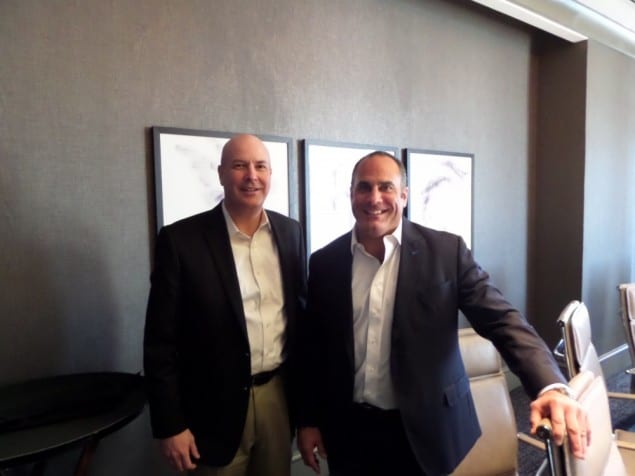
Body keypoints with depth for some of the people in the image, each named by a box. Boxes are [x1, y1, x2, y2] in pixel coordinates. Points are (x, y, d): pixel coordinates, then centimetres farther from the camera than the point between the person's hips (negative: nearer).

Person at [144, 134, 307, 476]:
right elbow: (161, 341, -10)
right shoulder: (181, 239, -12)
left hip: (279, 395, 4)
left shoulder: (290, 232, 1)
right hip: (218, 407, -3)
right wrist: (170, 425, -9)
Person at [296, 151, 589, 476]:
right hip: (350, 429, 2)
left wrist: (551, 387, -31)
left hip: (427, 429, -1)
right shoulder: (325, 263, -2)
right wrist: (307, 419, 6)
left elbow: (501, 320, -15)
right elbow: (312, 348, 4)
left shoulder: (446, 251, -9)